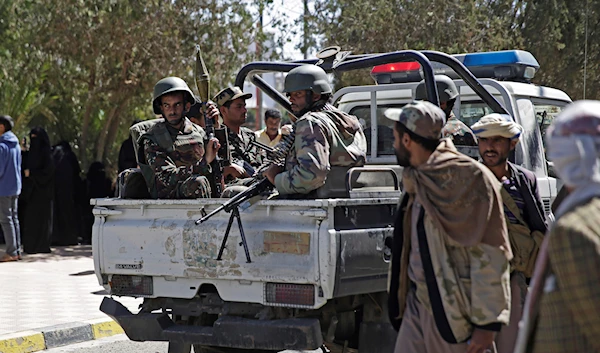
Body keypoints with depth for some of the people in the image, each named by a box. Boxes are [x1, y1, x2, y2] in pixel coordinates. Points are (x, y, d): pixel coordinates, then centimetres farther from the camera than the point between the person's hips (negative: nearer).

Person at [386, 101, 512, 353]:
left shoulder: (470, 178, -14)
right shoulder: (418, 180, 13)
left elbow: (490, 256, -17)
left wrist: (486, 322, -18)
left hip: (455, 312, -8)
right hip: (417, 304, 8)